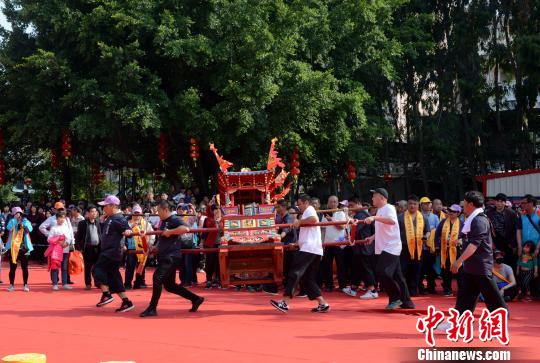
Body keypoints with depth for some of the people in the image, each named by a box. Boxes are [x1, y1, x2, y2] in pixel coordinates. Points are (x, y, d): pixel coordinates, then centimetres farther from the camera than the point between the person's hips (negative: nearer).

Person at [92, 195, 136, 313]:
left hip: (112, 252, -10)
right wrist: (102, 222, 14)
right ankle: (126, 302, 9)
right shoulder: (110, 219, 17)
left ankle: (106, 295, -14)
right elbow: (105, 232, 27)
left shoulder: (119, 219, -12)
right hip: (108, 251, 10)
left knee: (98, 269, -14)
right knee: (114, 278, 9)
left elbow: (127, 231, -20)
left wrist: (128, 232, -42)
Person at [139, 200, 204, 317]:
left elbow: (185, 229, -32)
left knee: (157, 278, -17)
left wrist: (170, 232, -27)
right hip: (164, 257, 10)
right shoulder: (163, 222, 17)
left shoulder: (174, 220, -12)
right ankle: (196, 299, 21)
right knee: (169, 285, 12)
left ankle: (152, 309, -11)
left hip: (172, 257, -10)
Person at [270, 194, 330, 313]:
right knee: (308, 279, 9)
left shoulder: (309, 209, -1)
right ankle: (323, 304, 3)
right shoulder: (309, 212, 29)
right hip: (316, 250, 10)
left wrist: (300, 221, -14)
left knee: (295, 273, -12)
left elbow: (314, 219, -24)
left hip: (308, 248, -10)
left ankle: (285, 302, -17)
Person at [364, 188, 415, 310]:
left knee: (382, 272, -17)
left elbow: (392, 221, -34)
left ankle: (395, 298, -5)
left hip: (391, 247, -10)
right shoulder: (380, 210, 18)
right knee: (396, 276, 9)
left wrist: (374, 217, -40)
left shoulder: (389, 208, -12)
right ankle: (406, 302, 13)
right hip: (384, 248, 10)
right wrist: (373, 237, 17)